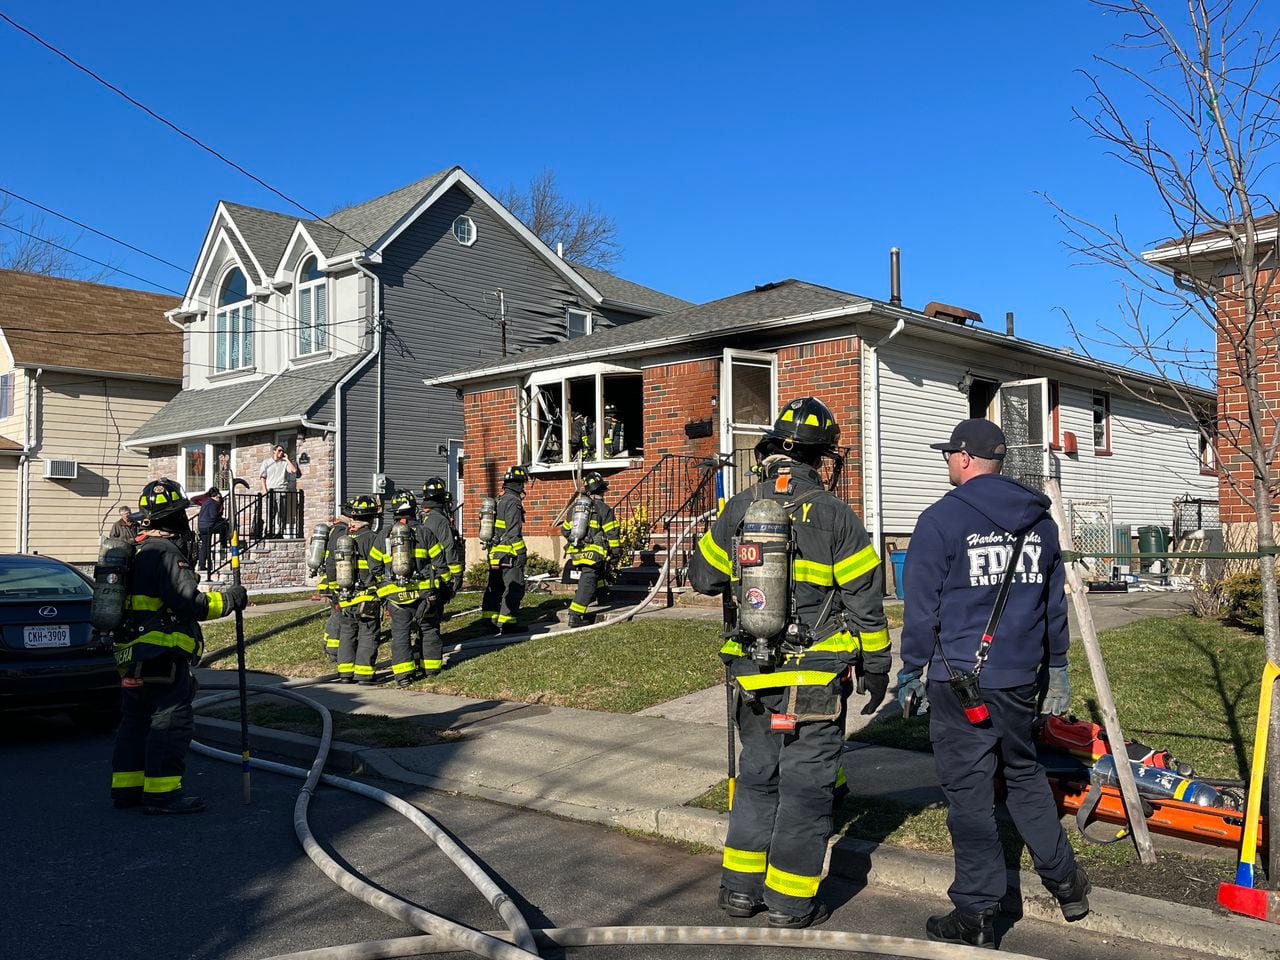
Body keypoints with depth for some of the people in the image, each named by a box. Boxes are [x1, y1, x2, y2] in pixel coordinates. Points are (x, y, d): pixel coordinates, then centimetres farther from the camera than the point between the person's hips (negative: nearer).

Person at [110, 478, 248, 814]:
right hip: (163, 657, -10)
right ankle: (161, 792, -1)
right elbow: (191, 604, -22)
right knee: (170, 722, -4)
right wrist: (230, 599, -10)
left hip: (133, 656, 10)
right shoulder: (166, 552, -16)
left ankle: (126, 787, 22)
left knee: (135, 720, 15)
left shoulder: (137, 550, 16)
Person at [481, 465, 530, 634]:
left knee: (494, 588, 15)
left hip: (495, 553, 9)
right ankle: (505, 623, -4)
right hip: (509, 555, -9)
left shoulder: (499, 501, 15)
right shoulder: (513, 502, -14)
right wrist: (521, 553, -17)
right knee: (515, 588, -4)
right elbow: (514, 532, -19)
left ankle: (489, 620, 20)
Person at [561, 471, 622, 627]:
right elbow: (611, 534, -6)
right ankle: (575, 615, -12)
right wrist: (616, 553, 2)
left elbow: (565, 530, 23)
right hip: (593, 554, -6)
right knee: (587, 583, -5)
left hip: (576, 554, 6)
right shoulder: (604, 509, -4)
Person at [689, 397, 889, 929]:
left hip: (752, 675, 4)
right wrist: (876, 667, 3)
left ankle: (741, 886, 25)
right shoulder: (833, 514, -10)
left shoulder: (738, 509, 1)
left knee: (757, 775, 18)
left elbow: (703, 576, 12)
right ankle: (790, 902, 14)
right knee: (805, 785, 6)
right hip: (816, 678, -4)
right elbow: (864, 598, -7)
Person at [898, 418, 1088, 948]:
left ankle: (975, 915, 9)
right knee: (1024, 775, 23)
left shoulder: (941, 519, -10)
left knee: (968, 791, 1)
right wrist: (1057, 667, 25)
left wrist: (911, 671, 1)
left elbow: (921, 607, -8)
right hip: (1021, 676, 6)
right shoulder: (1039, 519, 9)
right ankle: (1066, 883, 32)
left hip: (960, 679, -6)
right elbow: (1055, 600, 17)